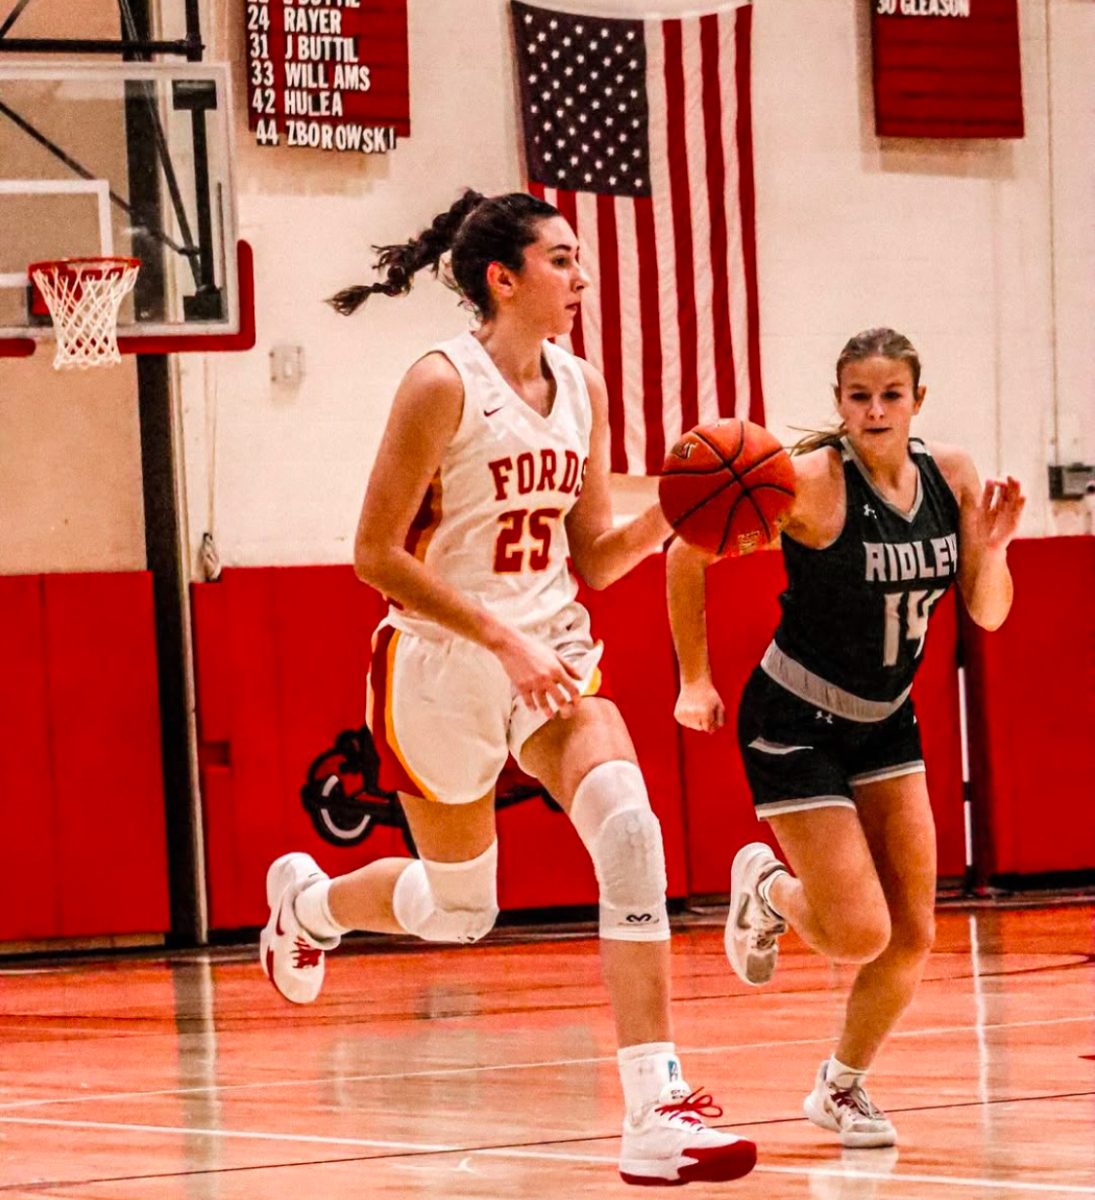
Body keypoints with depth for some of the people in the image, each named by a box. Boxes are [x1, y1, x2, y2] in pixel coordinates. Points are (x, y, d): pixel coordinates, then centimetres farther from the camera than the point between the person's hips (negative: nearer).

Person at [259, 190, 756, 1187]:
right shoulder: (445, 384, -15)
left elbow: (591, 560, 9)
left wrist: (663, 520, -11)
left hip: (553, 654, 4)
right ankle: (309, 898, 45)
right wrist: (503, 639, -22)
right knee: (459, 910, 10)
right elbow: (376, 554, -16)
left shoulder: (581, 388, 4)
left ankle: (656, 1112, -24)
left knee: (629, 828, -22)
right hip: (445, 665, -4)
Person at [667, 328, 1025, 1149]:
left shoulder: (951, 475, -4)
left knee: (913, 935, 3)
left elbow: (988, 613, 3)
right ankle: (768, 888, 22)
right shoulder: (813, 482, -22)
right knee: (860, 935, -12)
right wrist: (695, 680, -8)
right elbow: (688, 552, -13)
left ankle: (844, 1083, 26)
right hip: (797, 725, -6)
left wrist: (990, 548, -18)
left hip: (884, 723, 6)